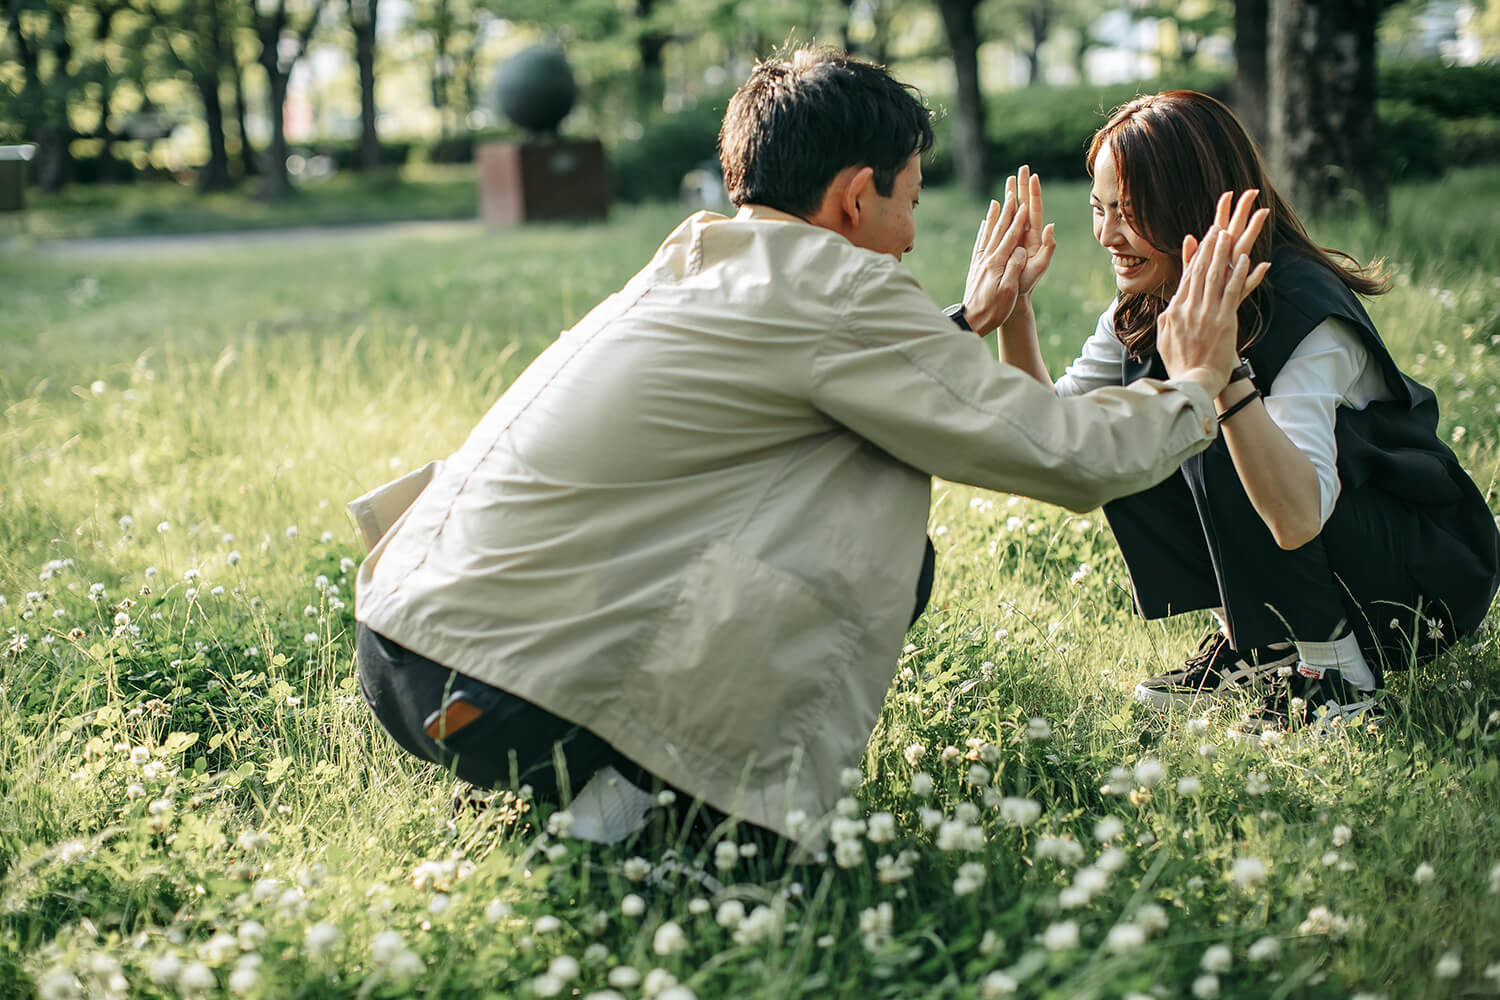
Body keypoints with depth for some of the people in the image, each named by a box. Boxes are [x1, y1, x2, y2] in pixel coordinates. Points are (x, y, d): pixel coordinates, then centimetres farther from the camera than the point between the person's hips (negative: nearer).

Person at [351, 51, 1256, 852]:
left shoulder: (691, 261, 17)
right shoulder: (838, 289, -7)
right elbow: (1072, 456, -2)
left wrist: (968, 324, 42)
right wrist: (1196, 388, 16)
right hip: (513, 711, -9)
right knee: (889, 554, 3)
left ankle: (631, 765, 13)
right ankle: (654, 780, -1)